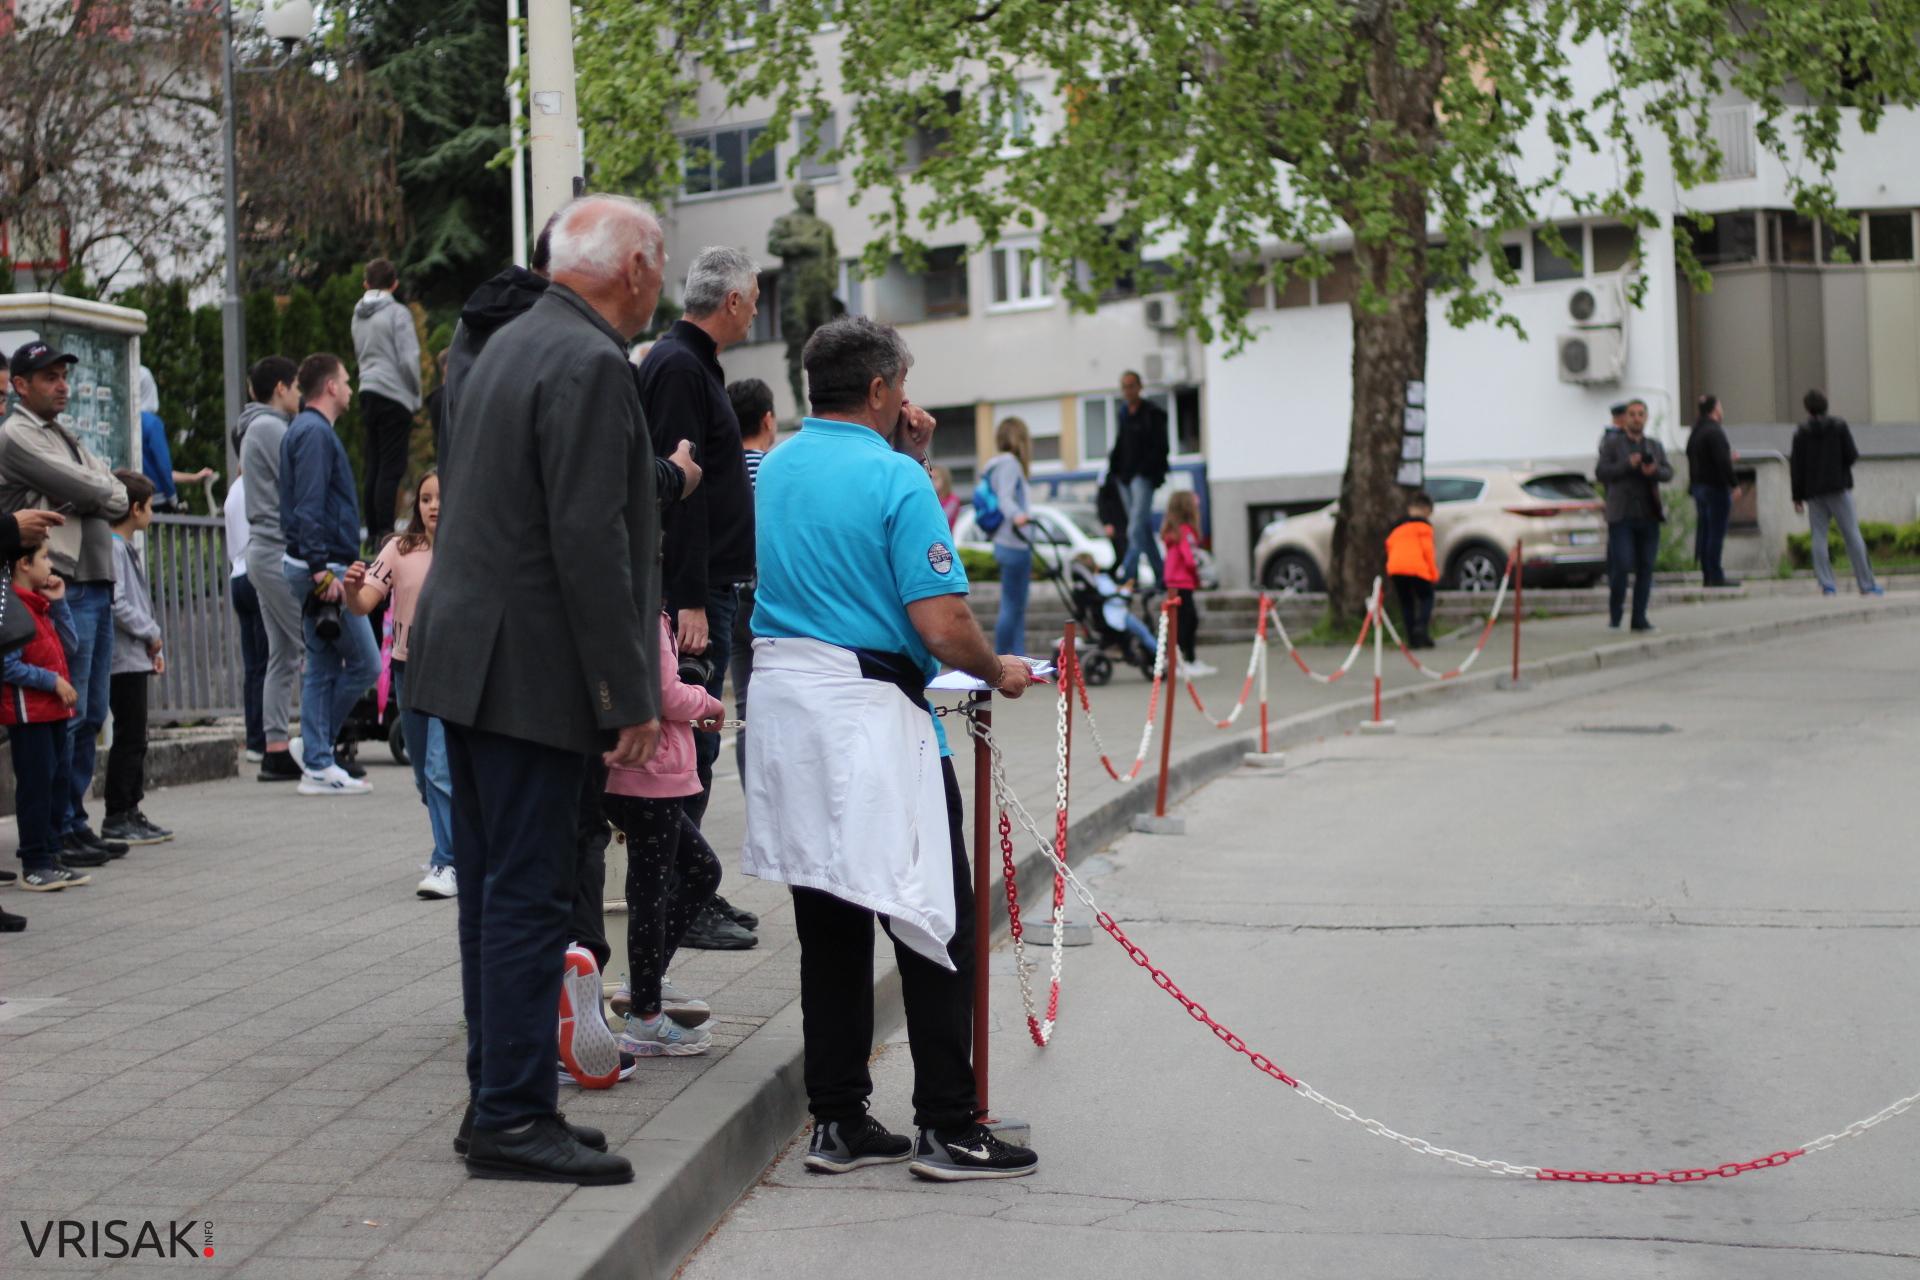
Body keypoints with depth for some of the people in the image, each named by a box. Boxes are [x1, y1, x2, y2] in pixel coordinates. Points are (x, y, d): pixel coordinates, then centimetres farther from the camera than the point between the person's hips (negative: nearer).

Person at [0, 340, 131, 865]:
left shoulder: (68, 437, 23)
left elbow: (118, 497, 13)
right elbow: (94, 493, -13)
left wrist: (77, 497, -4)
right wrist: (103, 493, 7)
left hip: (98, 585, 9)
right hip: (61, 586, -9)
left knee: (91, 717, 11)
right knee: (65, 715, -8)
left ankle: (76, 823, 18)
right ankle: (57, 831, -4)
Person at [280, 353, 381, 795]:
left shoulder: (306, 430, 20)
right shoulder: (315, 432, -13)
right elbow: (309, 507, -21)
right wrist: (323, 571, -24)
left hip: (316, 569, 11)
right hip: (321, 565, -11)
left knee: (322, 668, 10)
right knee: (365, 664, -5)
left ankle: (317, 765, 11)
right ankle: (318, 758, 2)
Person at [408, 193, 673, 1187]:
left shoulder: (507, 348, 16)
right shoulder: (591, 365, -15)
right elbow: (590, 544, -20)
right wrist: (632, 696, -17)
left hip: (468, 660, 10)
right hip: (534, 674, -10)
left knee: (493, 888, 13)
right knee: (527, 893, -5)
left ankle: (498, 1103, 20)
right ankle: (513, 1119, 1)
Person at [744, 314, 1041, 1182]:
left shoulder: (772, 470, 12)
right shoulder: (895, 478, -11)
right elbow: (943, 626, -17)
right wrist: (1000, 673, 2)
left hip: (782, 703, 7)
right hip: (869, 716, -7)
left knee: (829, 924, 12)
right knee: (933, 920, 1)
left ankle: (838, 1121, 16)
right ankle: (948, 1129, 4)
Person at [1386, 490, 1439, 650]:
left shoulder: (1395, 526, 26)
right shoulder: (1423, 524, 6)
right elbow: (1427, 548, -3)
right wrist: (1434, 572, 2)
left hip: (1394, 567, 5)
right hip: (1417, 568, -5)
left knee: (1406, 602, 13)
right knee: (1426, 598, 9)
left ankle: (1412, 638, 8)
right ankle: (1422, 626, -15)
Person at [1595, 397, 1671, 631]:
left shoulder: (1655, 446, 17)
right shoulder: (1612, 444, 5)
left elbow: (1668, 472, 8)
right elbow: (1600, 472, -5)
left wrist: (1655, 471, -14)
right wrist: (1627, 465, -15)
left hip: (1648, 515, 4)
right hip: (1621, 515, -4)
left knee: (1645, 568, 1)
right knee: (1621, 566, -11)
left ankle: (1639, 618, 6)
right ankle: (1614, 616, 3)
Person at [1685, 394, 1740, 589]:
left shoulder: (1695, 432, 13)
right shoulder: (1714, 432, -15)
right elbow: (1723, 461, -21)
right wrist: (1734, 484, -15)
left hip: (1699, 486, 9)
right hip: (1715, 487, -9)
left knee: (1704, 531, 10)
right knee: (1717, 531, -7)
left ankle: (1707, 576, 12)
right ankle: (1715, 576, -8)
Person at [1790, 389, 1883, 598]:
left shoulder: (1801, 432, 4)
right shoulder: (1839, 426, 0)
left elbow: (1796, 467, 1)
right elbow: (1851, 456, -7)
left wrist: (1797, 496, 4)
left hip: (1814, 493, 1)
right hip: (1839, 487, -1)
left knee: (1819, 537, 2)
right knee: (1852, 535, 1)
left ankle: (1826, 584, -7)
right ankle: (1866, 584, 0)